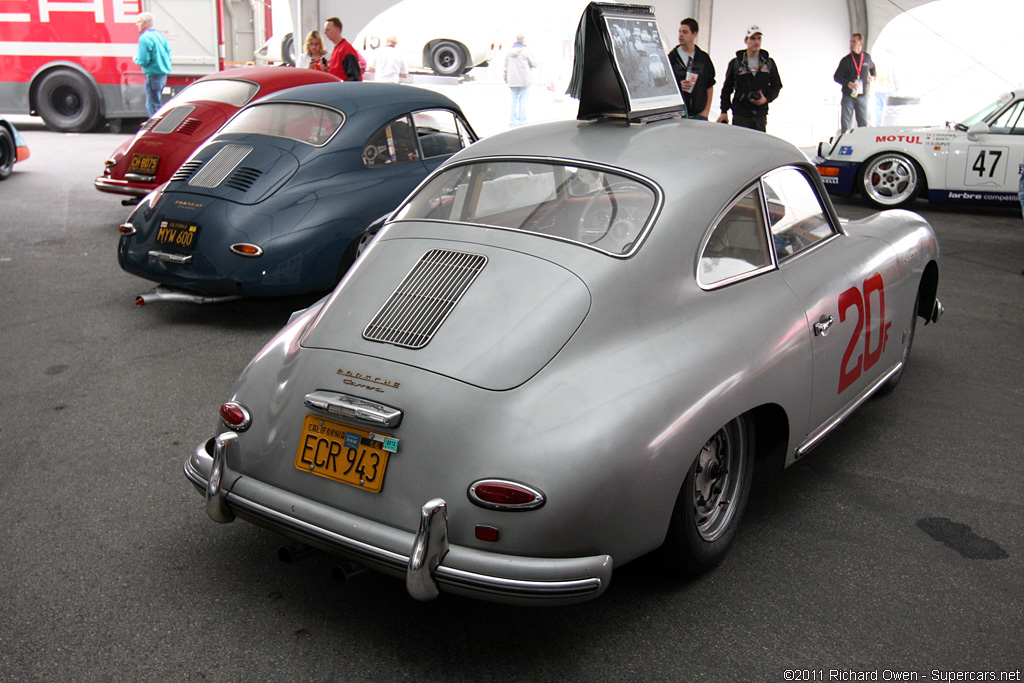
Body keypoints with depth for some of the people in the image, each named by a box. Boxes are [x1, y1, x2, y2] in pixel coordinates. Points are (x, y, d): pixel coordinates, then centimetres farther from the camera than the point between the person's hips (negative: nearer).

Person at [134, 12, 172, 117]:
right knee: (154, 104, 18)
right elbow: (169, 56, 14)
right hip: (164, 74, 9)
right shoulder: (159, 35, 12)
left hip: (153, 75, -9)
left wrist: (136, 59, 2)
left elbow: (143, 60, -17)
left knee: (153, 106, -5)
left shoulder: (145, 38, -14)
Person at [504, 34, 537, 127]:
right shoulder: (525, 51, -7)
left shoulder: (508, 51, 6)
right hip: (524, 80, -4)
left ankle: (512, 121, 6)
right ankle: (522, 121, 0)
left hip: (512, 81, 4)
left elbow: (506, 67, 11)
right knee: (522, 100, 2)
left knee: (513, 101, 9)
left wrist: (506, 79, 20)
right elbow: (534, 64, -2)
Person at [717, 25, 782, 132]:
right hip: (740, 115, -2)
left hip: (760, 115, 2)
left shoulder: (769, 63, 12)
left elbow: (777, 85, 15)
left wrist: (767, 99, -5)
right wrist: (724, 111, 4)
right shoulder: (735, 63, 6)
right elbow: (727, 88, 10)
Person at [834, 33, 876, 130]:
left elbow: (872, 67, 30)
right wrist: (849, 84, -19)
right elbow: (836, 77, -5)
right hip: (848, 96, -2)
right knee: (846, 125, -2)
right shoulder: (846, 60, -2)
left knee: (863, 124, 2)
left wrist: (872, 76, 10)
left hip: (862, 96, 2)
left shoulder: (867, 57, 7)